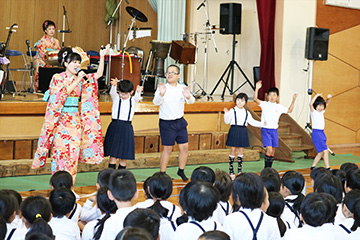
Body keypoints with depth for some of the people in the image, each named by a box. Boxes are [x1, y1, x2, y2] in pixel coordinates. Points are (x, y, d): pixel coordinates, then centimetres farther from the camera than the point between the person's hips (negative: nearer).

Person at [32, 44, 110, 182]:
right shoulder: (58, 78, -2)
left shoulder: (81, 79, 12)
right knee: (61, 150, -7)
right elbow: (63, 93, -15)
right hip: (61, 120, -5)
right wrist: (77, 81, -15)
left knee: (73, 152, 1)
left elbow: (98, 74, 7)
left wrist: (102, 57, -2)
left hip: (75, 120, 5)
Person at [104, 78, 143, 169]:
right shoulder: (116, 98, 5)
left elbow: (137, 97, -15)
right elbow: (112, 92, -15)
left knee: (124, 155, 3)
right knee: (113, 154, -1)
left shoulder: (133, 100, 6)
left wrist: (138, 91, -40)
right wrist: (114, 85, -39)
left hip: (126, 128, 1)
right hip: (115, 127, -1)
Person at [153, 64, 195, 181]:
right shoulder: (163, 88, -11)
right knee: (167, 149, -1)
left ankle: (181, 171, 25)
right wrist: (161, 94, -49)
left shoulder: (182, 88, 1)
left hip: (180, 122, 4)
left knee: (184, 147, 6)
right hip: (166, 123, -4)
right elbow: (156, 102, -27)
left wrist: (188, 97, -37)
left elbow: (191, 101, -12)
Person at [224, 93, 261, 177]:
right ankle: (231, 171, 3)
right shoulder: (232, 111, -2)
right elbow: (227, 121, -7)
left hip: (243, 131, 4)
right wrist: (226, 114, -24)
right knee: (233, 149, -3)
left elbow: (252, 122, 17)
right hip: (234, 130, -4)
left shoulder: (247, 113, 11)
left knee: (241, 150, 6)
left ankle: (240, 170, 15)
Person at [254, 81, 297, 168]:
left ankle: (269, 168, 18)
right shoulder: (264, 104, -1)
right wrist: (257, 89, -26)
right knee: (269, 149, -16)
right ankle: (266, 168, -5)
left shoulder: (279, 107, 9)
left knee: (273, 151, 8)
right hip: (265, 130, -4)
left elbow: (289, 110, 17)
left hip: (274, 130, 4)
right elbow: (255, 99, -14)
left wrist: (293, 100, 8)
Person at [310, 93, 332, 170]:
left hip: (322, 133, 8)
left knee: (321, 152, 10)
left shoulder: (321, 112, 13)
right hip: (316, 133, -8)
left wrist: (328, 98, 3)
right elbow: (311, 104, -26)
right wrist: (317, 95, -20)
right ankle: (327, 168, -12)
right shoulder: (313, 112, -7)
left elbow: (326, 104, 23)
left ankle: (313, 166, 19)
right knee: (325, 151, -12)